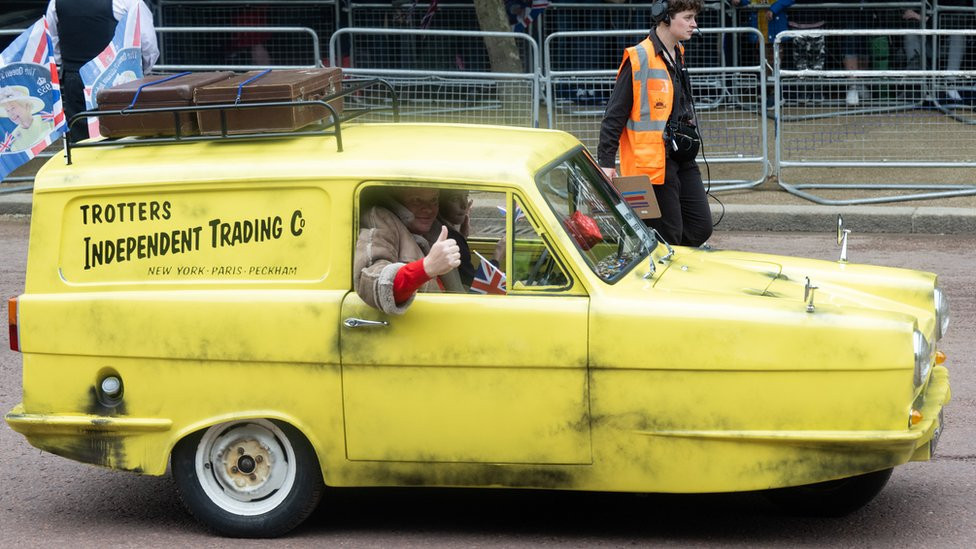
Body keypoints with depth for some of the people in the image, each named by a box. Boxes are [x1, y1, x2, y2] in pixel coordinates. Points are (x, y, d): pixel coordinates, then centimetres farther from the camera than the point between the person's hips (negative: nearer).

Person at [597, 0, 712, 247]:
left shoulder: (678, 55, 14)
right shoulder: (639, 58, -13)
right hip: (652, 163, -9)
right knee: (668, 237, -5)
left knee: (701, 228, 6)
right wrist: (606, 162, -16)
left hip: (683, 162, 9)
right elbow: (614, 114, -13)